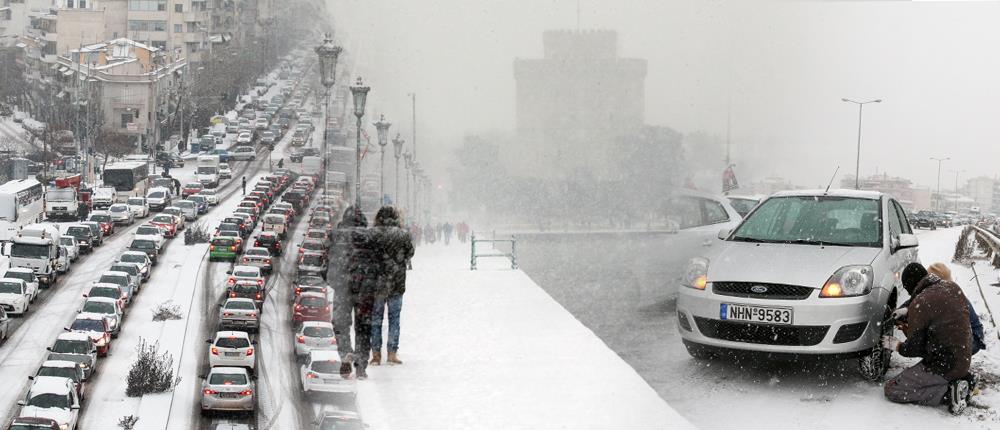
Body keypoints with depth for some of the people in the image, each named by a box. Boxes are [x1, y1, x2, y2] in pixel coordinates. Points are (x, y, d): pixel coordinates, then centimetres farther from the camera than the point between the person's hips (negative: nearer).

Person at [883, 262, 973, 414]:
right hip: (964, 360, 8)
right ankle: (960, 380, 10)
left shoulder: (920, 303, -20)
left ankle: (948, 393, -10)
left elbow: (914, 349, -12)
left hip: (943, 365, -8)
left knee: (891, 390, -1)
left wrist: (897, 345, 8)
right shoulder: (953, 288, 1)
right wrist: (908, 312, 27)